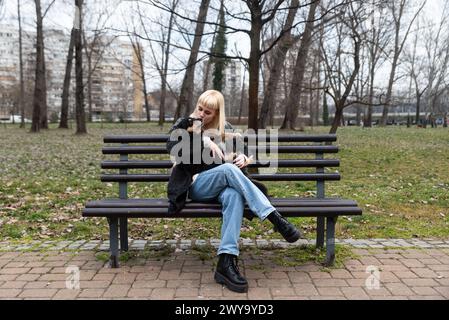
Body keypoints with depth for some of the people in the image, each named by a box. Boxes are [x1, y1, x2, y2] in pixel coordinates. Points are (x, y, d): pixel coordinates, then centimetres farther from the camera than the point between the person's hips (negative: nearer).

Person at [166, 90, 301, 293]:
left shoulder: (225, 129, 16)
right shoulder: (185, 124, 7)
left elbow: (240, 151, 19)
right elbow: (172, 146, -13)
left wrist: (243, 158, -7)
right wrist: (203, 141, -25)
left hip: (223, 185, 2)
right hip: (195, 185, -2)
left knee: (234, 196, -37)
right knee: (228, 169, -34)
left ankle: (226, 263, -46)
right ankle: (274, 218, -36)